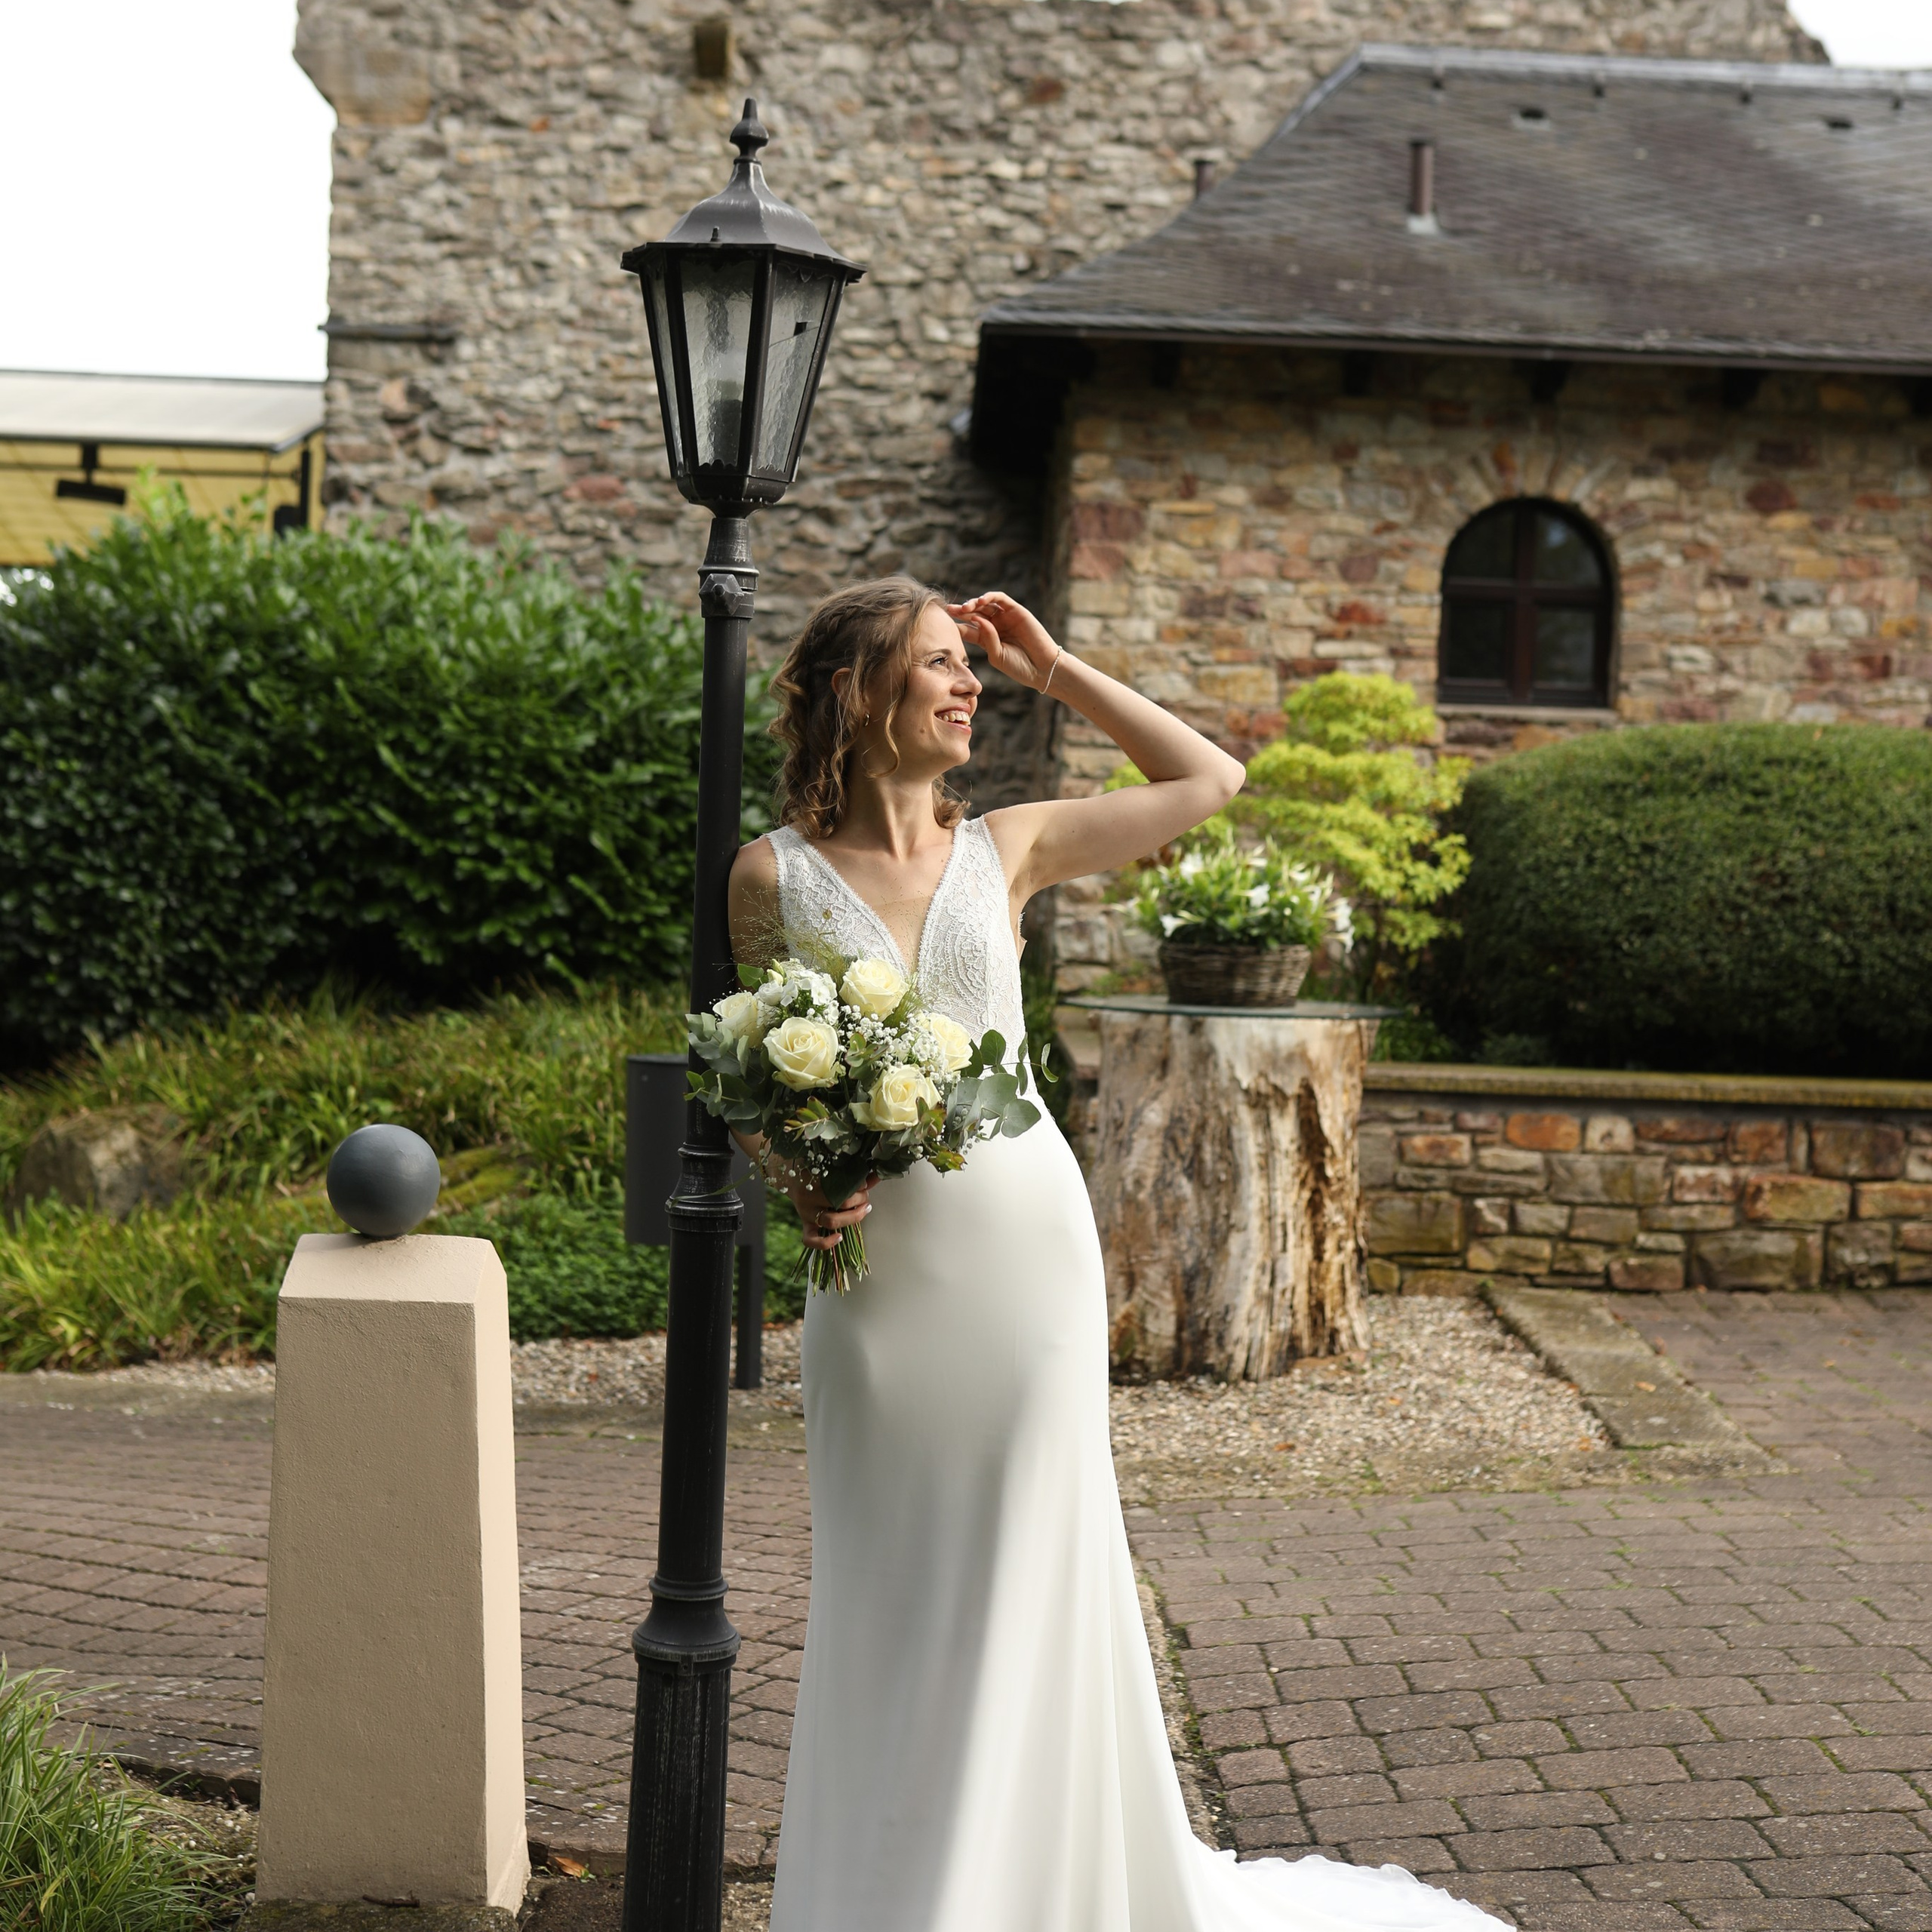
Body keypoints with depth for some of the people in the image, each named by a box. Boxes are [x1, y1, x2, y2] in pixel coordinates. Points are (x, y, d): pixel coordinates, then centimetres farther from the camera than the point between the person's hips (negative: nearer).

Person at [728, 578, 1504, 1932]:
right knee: (886, 1596, 8)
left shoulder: (1007, 850, 4)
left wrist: (1055, 671, 11)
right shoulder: (774, 875, 0)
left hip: (1025, 1238, 1)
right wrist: (801, 1185, -12)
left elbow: (1211, 779, 12)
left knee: (1024, 1580, 8)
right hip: (877, 1264, -1)